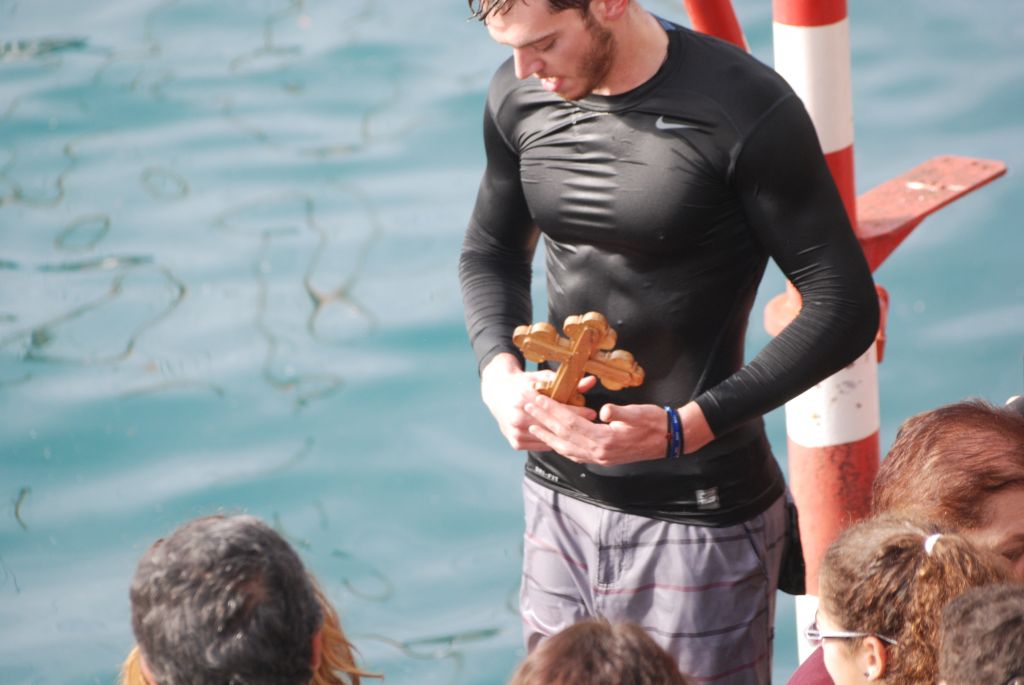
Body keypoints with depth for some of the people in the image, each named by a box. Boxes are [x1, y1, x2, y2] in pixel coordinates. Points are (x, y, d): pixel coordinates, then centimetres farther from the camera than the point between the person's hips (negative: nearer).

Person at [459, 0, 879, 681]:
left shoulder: (746, 110, -17)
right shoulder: (519, 96, 0)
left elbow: (845, 309, -14)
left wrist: (682, 429, -22)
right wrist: (499, 374, -4)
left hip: (699, 519, -5)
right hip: (560, 496, 5)